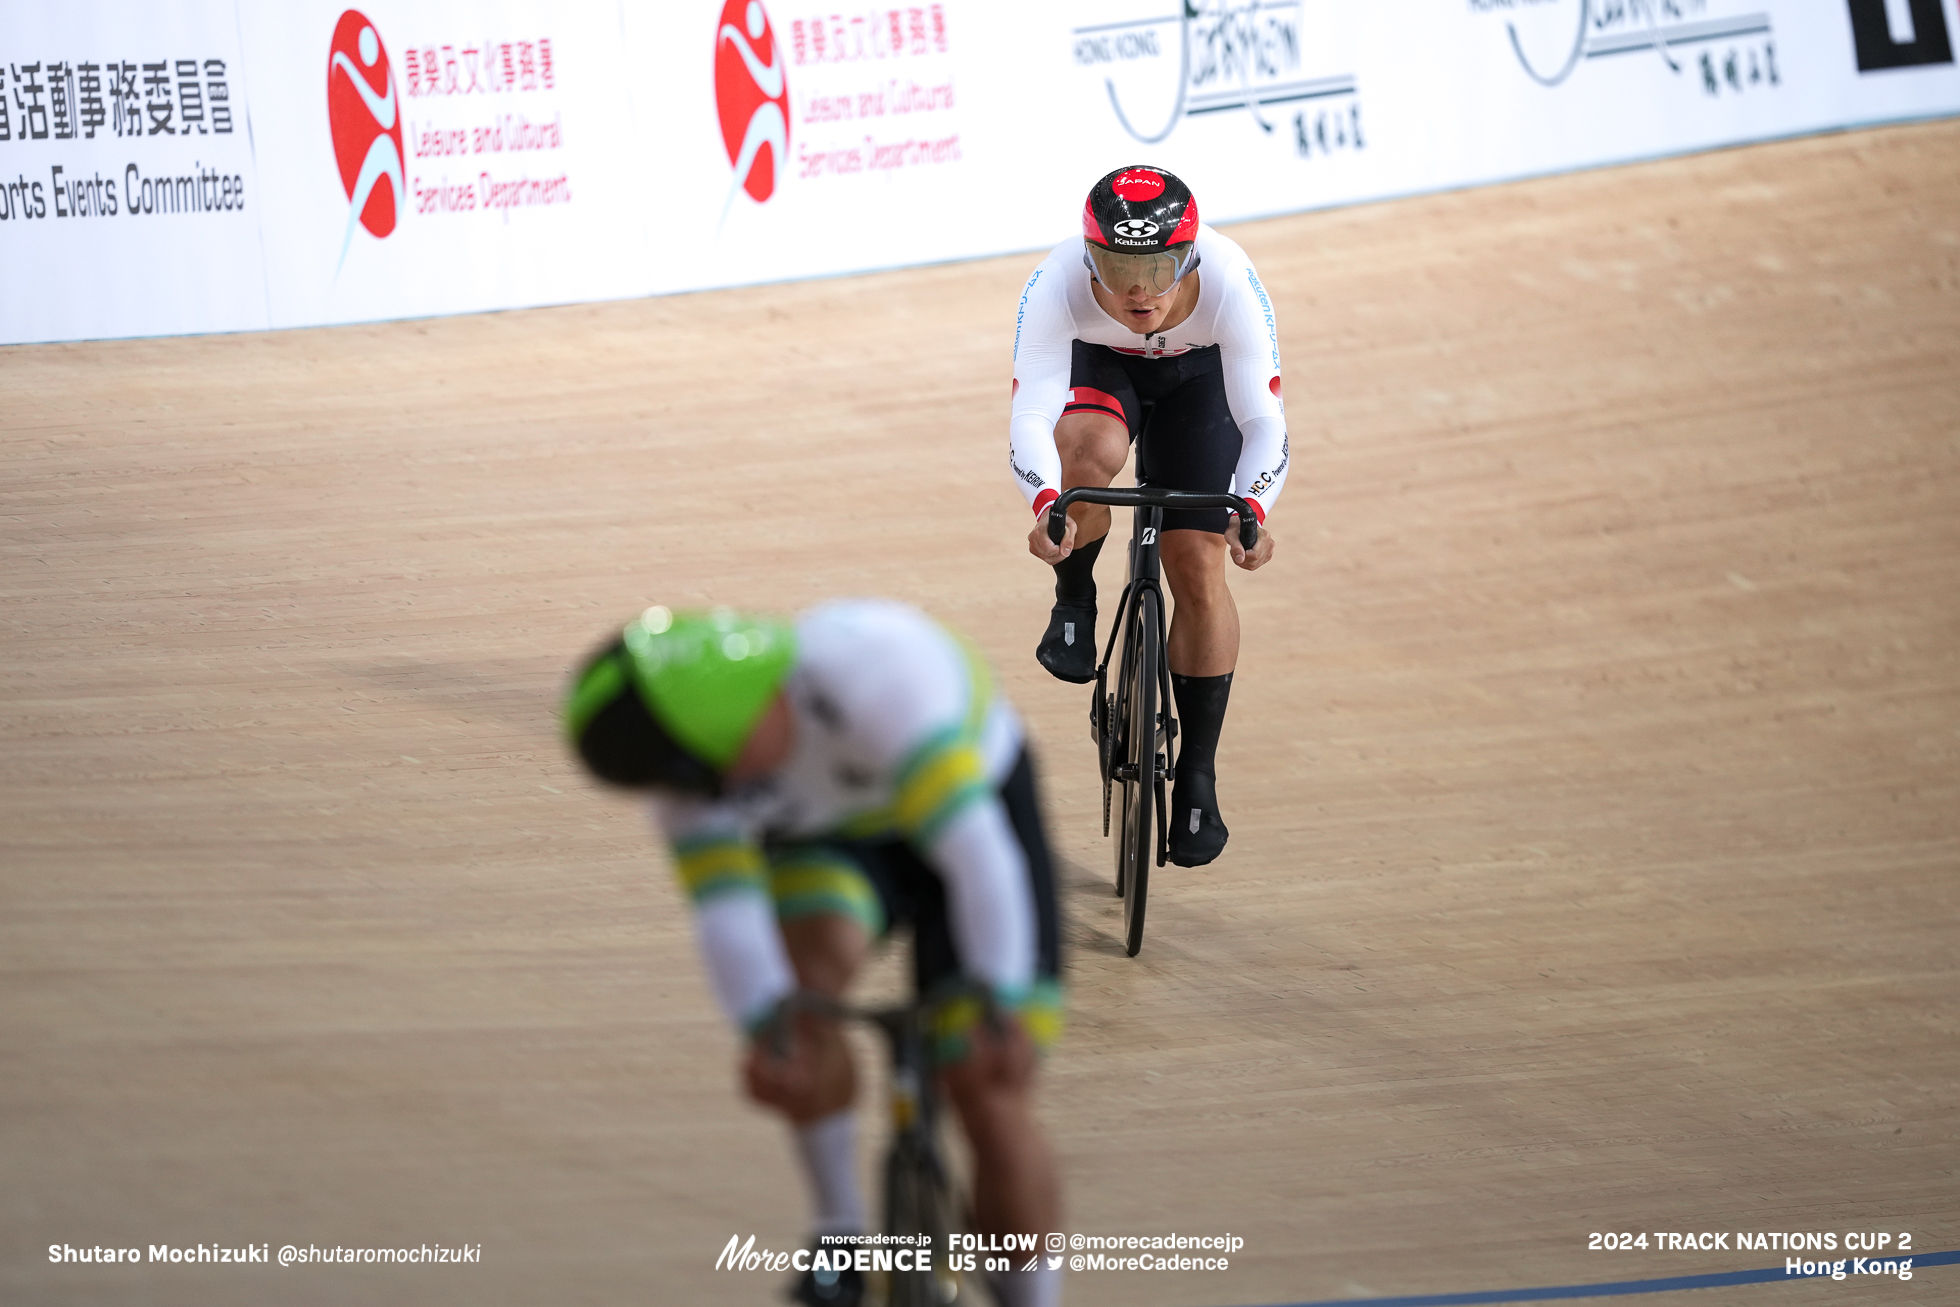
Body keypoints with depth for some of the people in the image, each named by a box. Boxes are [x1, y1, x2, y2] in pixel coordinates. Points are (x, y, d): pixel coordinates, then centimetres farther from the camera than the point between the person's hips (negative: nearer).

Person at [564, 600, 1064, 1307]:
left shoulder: (869, 673, -41)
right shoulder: (688, 752, -24)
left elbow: (973, 849, -43)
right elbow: (724, 907, -31)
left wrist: (1003, 1008, -48)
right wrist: (766, 1026, -48)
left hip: (975, 797, -3)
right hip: (832, 838, 3)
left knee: (990, 1098, -12)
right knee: (807, 966, -30)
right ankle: (841, 1235, -15)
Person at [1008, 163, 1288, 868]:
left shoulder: (1229, 281, -38)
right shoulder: (1059, 284, -38)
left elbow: (1264, 420, -36)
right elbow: (1031, 415, -40)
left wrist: (1253, 511, -54)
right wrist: (1046, 506, -59)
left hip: (1199, 379, 0)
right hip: (1098, 366, 0)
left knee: (1199, 571, -8)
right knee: (1090, 453, -35)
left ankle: (1197, 776, 7)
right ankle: (1074, 604, -4)